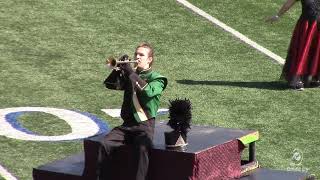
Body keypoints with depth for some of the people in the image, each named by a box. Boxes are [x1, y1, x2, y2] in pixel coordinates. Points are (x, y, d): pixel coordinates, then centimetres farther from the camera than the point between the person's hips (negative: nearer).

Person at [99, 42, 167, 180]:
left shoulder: (157, 79, 2)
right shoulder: (129, 76, 18)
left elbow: (149, 91, -20)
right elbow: (110, 85, 6)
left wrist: (131, 73, -18)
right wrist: (119, 68, -9)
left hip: (144, 125, -4)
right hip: (127, 124, 4)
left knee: (142, 149, -33)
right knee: (105, 144, -19)